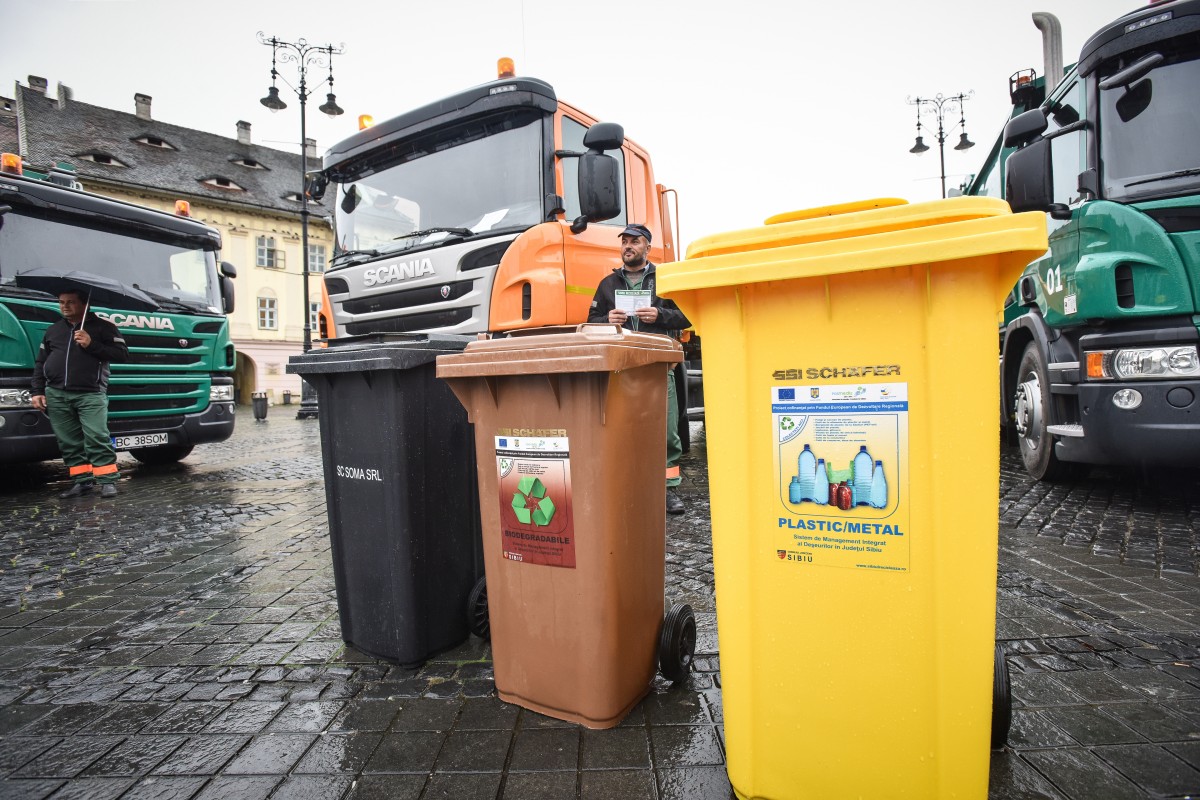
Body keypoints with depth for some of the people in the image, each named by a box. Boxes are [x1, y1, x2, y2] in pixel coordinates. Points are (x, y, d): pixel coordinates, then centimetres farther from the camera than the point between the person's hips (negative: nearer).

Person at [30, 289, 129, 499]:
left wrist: (92, 345, -14)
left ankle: (108, 481, -9)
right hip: (56, 395, 5)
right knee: (69, 441, 5)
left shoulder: (103, 327, 4)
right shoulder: (52, 330, 18)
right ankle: (82, 481, 11)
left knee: (97, 438, -13)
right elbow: (40, 363, 20)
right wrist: (37, 391, 11)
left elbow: (122, 354, -5)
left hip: (91, 394, -5)